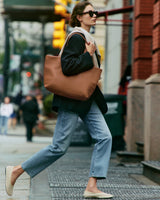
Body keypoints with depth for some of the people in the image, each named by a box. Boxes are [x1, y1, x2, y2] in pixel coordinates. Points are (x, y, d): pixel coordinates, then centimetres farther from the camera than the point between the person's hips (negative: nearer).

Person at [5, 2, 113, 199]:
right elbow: (67, 66, -24)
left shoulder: (87, 39, 17)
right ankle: (16, 171, 6)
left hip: (88, 99, 10)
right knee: (59, 147, -6)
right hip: (72, 100, -9)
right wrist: (89, 55, -16)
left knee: (104, 137, -4)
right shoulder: (76, 38, -12)